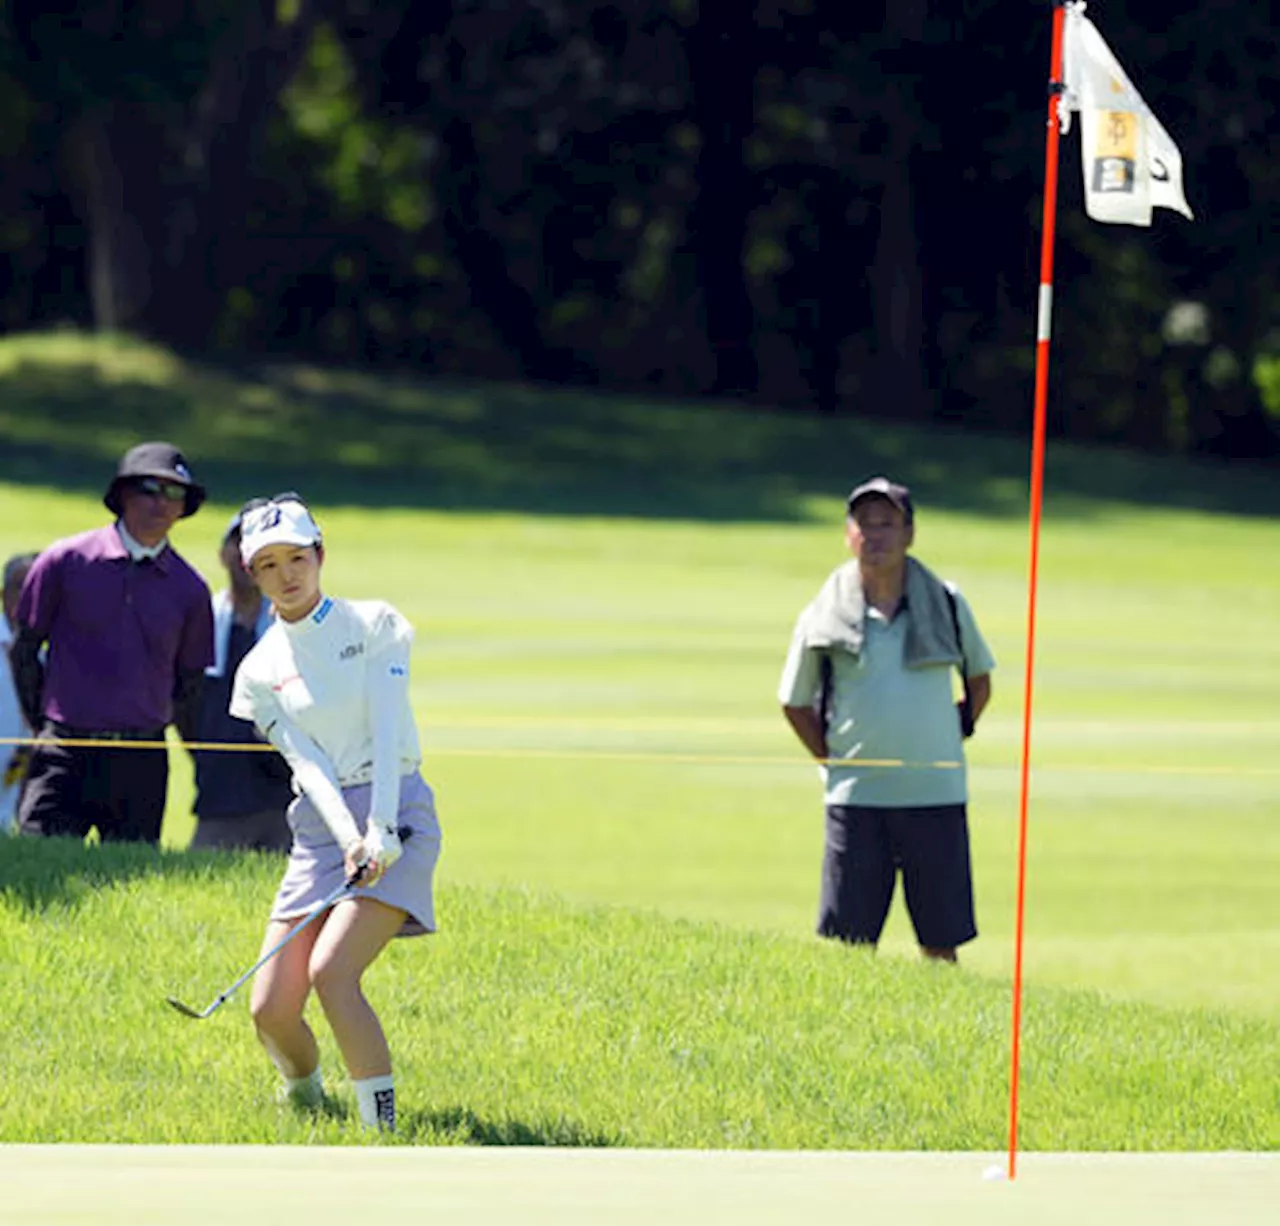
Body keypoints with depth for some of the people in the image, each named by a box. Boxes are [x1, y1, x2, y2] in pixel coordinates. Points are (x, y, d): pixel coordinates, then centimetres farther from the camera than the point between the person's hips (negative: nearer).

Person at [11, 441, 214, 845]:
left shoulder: (187, 588, 7)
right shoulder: (66, 561, 1)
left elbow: (191, 680, 17)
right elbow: (24, 649, 10)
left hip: (143, 764, 2)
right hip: (66, 755, -2)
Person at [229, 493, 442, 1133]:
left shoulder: (373, 625, 1)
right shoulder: (261, 670, 8)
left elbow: (387, 733, -9)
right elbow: (306, 760, -4)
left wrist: (382, 831, -21)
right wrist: (347, 838, -21)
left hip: (395, 813, -4)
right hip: (320, 827, 4)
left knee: (331, 971, -25)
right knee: (271, 1009, -4)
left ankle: (383, 1126, -19)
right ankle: (304, 1095, 28)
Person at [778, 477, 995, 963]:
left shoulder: (945, 604, 4)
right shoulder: (823, 617, 1)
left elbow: (979, 681, 19)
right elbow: (796, 703, 13)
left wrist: (954, 736, 10)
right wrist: (833, 759, 5)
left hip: (935, 794, 1)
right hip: (856, 796, -1)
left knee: (940, 942, 3)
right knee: (848, 945, -2)